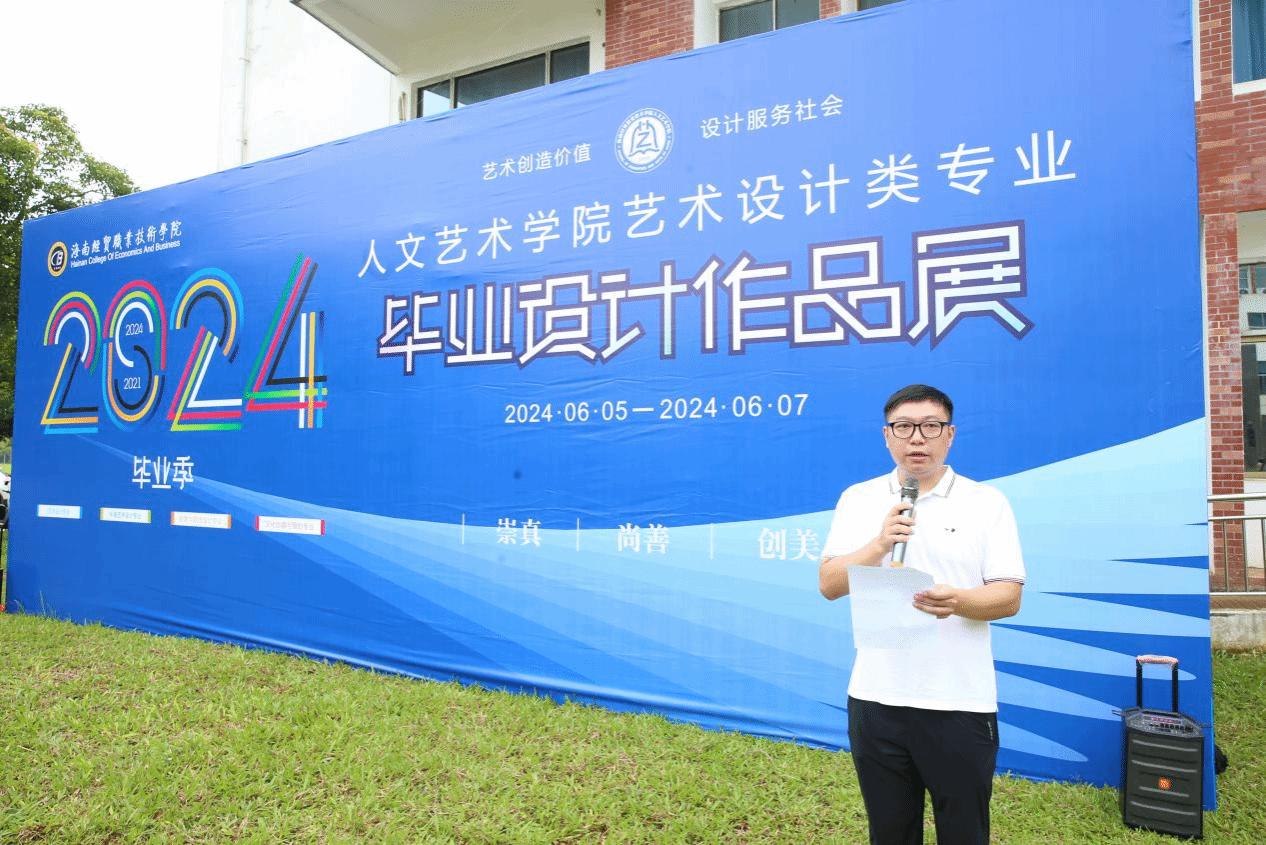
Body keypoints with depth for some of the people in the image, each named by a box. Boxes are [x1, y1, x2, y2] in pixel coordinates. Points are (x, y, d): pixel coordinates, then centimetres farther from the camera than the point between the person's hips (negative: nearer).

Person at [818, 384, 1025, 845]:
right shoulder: (858, 500, 5)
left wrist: (959, 601, -25)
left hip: (960, 702, -2)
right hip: (876, 698, 2)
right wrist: (879, 545, -17)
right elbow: (828, 584, -1)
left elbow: (1009, 598, -4)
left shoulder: (987, 502, 0)